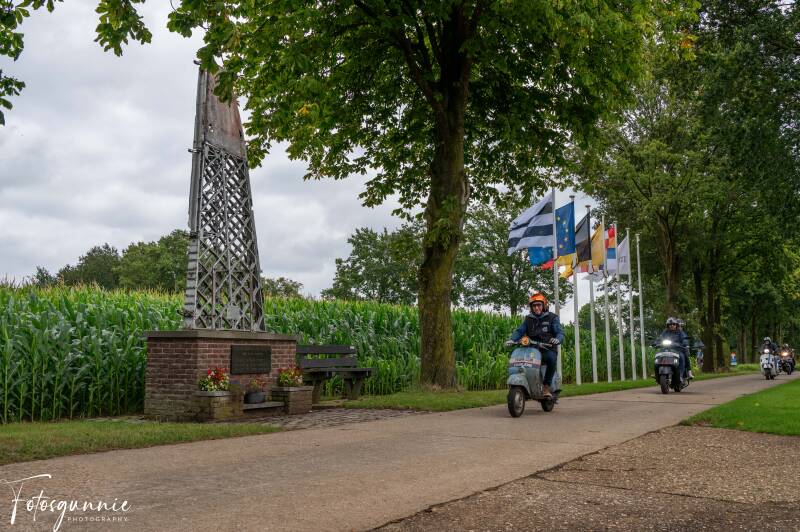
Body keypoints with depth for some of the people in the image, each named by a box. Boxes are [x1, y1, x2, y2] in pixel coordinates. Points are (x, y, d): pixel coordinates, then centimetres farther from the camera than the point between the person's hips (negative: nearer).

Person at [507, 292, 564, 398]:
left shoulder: (552, 318, 7)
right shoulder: (528, 319, 17)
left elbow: (560, 332, -3)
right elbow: (519, 331, 8)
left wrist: (557, 339, -27)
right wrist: (512, 339, -13)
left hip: (548, 349, -3)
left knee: (551, 358, -37)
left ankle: (547, 386, -23)